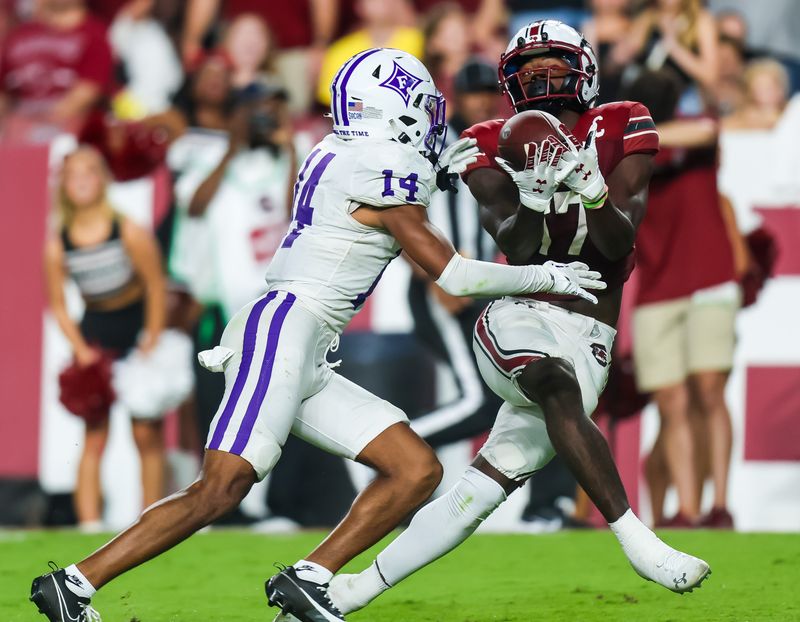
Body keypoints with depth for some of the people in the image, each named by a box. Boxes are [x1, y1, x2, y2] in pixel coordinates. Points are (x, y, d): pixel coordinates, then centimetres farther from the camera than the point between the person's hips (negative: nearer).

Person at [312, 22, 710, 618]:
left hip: (588, 342, 1)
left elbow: (619, 246, -7)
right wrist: (535, 192, -28)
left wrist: (594, 193, -27)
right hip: (518, 317, -1)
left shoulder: (620, 132, 2)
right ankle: (637, 540, -38)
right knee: (557, 384, -36)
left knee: (479, 492, -3)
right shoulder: (496, 146, 4)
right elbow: (517, 247, -8)